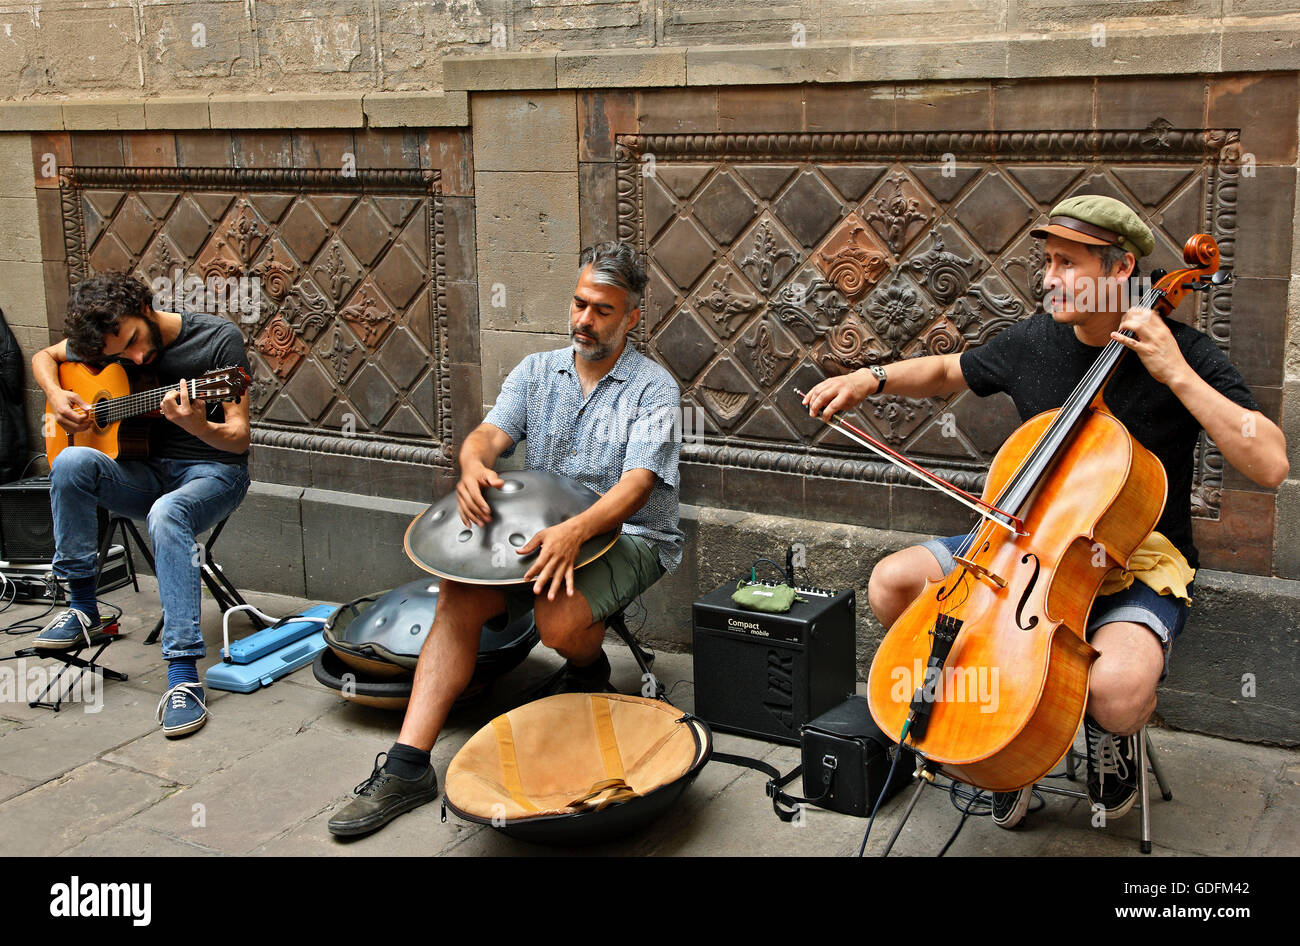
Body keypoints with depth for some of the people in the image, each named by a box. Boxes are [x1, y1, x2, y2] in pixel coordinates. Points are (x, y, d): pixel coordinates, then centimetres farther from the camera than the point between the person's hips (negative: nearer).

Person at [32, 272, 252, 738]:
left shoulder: (218, 337, -13)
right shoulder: (106, 342, 2)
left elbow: (239, 438, -14)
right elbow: (44, 356, 21)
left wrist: (197, 426, -36)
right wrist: (56, 396, -1)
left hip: (211, 471, -4)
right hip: (146, 473, 5)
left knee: (167, 514, -38)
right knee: (71, 463, -27)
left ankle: (184, 675, -41)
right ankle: (82, 608, -13)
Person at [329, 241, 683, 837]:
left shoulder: (654, 388, -5)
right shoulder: (537, 371, 11)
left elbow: (637, 484, -18)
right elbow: (490, 434, -2)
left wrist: (575, 531, -37)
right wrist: (474, 464, -29)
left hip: (626, 537, -4)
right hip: (538, 530, 4)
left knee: (560, 621, -33)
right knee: (458, 596, -21)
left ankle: (588, 674, 6)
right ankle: (407, 765, -22)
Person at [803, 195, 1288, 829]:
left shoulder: (1184, 355, -13)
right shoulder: (1034, 341, 0)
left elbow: (1270, 466, -23)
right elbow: (948, 371, 19)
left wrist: (1177, 374, -27)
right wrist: (872, 378, 2)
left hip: (1138, 562, -5)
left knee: (1116, 689, -36)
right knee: (892, 583, -11)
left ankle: (1113, 737, 6)